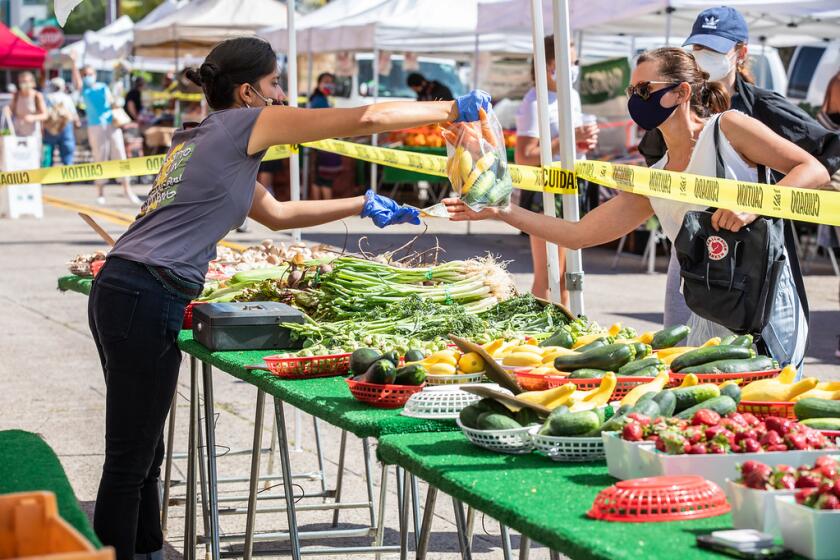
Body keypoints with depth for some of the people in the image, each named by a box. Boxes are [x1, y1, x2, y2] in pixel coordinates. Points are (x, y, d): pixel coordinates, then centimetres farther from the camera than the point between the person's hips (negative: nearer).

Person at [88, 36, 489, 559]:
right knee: (130, 462, -5)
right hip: (146, 301, -10)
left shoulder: (202, 137, 23)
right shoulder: (244, 123, -3)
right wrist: (456, 109, 6)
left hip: (121, 292, 10)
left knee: (142, 457, 14)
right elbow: (366, 118, -5)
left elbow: (276, 213, 33)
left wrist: (364, 205, 32)